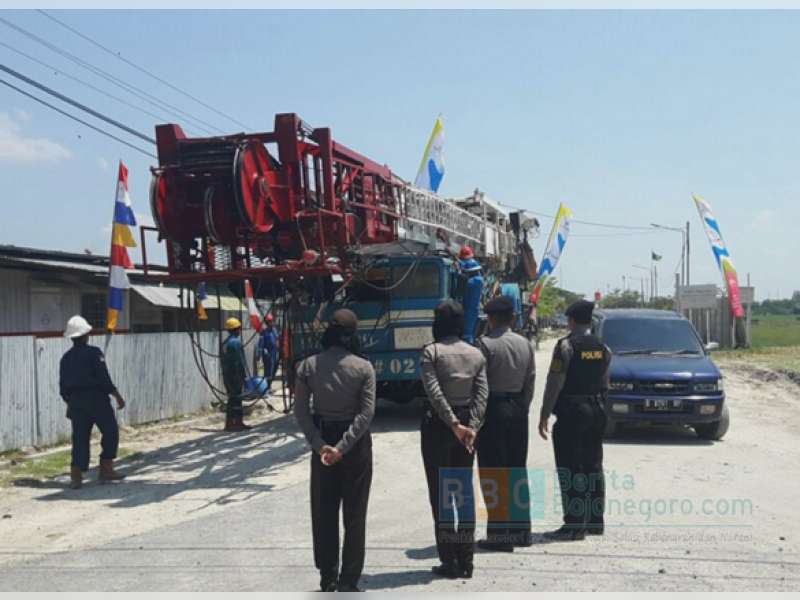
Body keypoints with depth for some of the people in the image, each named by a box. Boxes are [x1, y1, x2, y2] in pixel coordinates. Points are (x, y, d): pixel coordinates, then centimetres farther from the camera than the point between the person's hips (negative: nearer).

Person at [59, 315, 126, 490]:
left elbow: (63, 386, 13)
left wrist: (70, 403, 24)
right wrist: (117, 396, -7)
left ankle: (76, 477, 0)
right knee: (110, 432, 8)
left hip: (76, 401, 6)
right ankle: (106, 469, 9)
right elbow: (104, 379, -14)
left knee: (80, 438, 6)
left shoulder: (66, 358, 10)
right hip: (96, 399, -6)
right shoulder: (93, 353, -9)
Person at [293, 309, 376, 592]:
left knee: (323, 513, 13)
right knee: (354, 514, 8)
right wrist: (343, 447, -16)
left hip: (323, 441, 2)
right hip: (356, 443, -2)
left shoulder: (308, 366, -4)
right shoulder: (363, 367, -9)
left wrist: (320, 445, -10)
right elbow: (366, 413, -15)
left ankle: (328, 579, 20)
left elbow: (300, 412, -8)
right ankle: (348, 581, 10)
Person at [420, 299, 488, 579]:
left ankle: (449, 561, 6)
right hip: (468, 423, 4)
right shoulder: (476, 354, 5)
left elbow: (434, 392, -17)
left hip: (437, 425, -4)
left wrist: (453, 424, -18)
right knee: (465, 492, 12)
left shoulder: (431, 352, -7)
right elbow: (482, 393, -5)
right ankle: (466, 561, 16)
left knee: (440, 494, 4)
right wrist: (471, 427, -12)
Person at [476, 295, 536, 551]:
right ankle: (521, 530, 22)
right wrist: (522, 408, 14)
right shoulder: (526, 344, 6)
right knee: (518, 470, 15)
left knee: (493, 474, -1)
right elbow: (530, 382, 7)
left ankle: (500, 535, 0)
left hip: (493, 409, -6)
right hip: (518, 408, 6)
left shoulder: (485, 344, -12)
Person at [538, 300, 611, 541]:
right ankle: (595, 521, 21)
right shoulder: (603, 348, 9)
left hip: (571, 412, -7)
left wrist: (545, 414, -9)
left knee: (570, 469, -3)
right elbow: (605, 383, 11)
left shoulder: (566, 345, -11)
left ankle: (574, 525, -3)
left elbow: (555, 382, -14)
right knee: (593, 466, 14)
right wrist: (597, 403, 17)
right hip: (596, 412, 7)